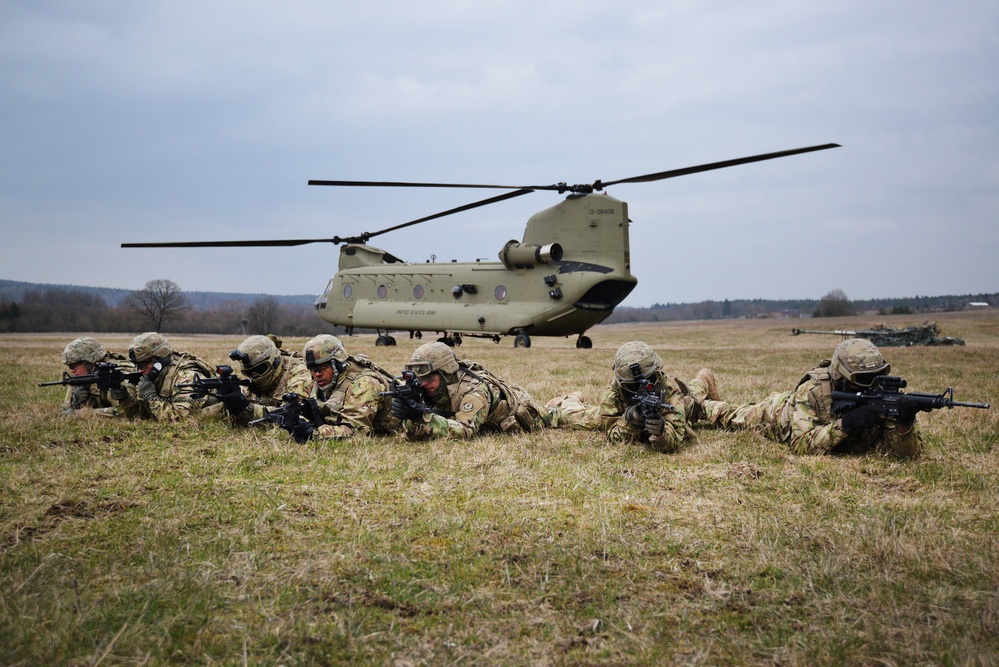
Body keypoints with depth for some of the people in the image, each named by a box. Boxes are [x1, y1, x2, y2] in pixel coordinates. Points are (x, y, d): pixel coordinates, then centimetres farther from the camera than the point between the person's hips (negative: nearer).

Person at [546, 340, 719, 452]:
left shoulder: (669, 389, -47)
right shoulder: (614, 390, -43)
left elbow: (674, 443, -51)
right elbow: (613, 435, -37)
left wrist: (661, 430, -73)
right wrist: (627, 420, -58)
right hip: (624, 409, 0)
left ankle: (703, 380, 66)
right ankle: (571, 401, 44)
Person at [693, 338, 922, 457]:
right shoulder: (812, 391, -45)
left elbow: (907, 451, -37)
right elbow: (801, 444, -50)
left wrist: (904, 422, -58)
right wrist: (845, 424, -61)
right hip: (779, 410, -3)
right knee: (733, 417, 26)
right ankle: (699, 404, 55)